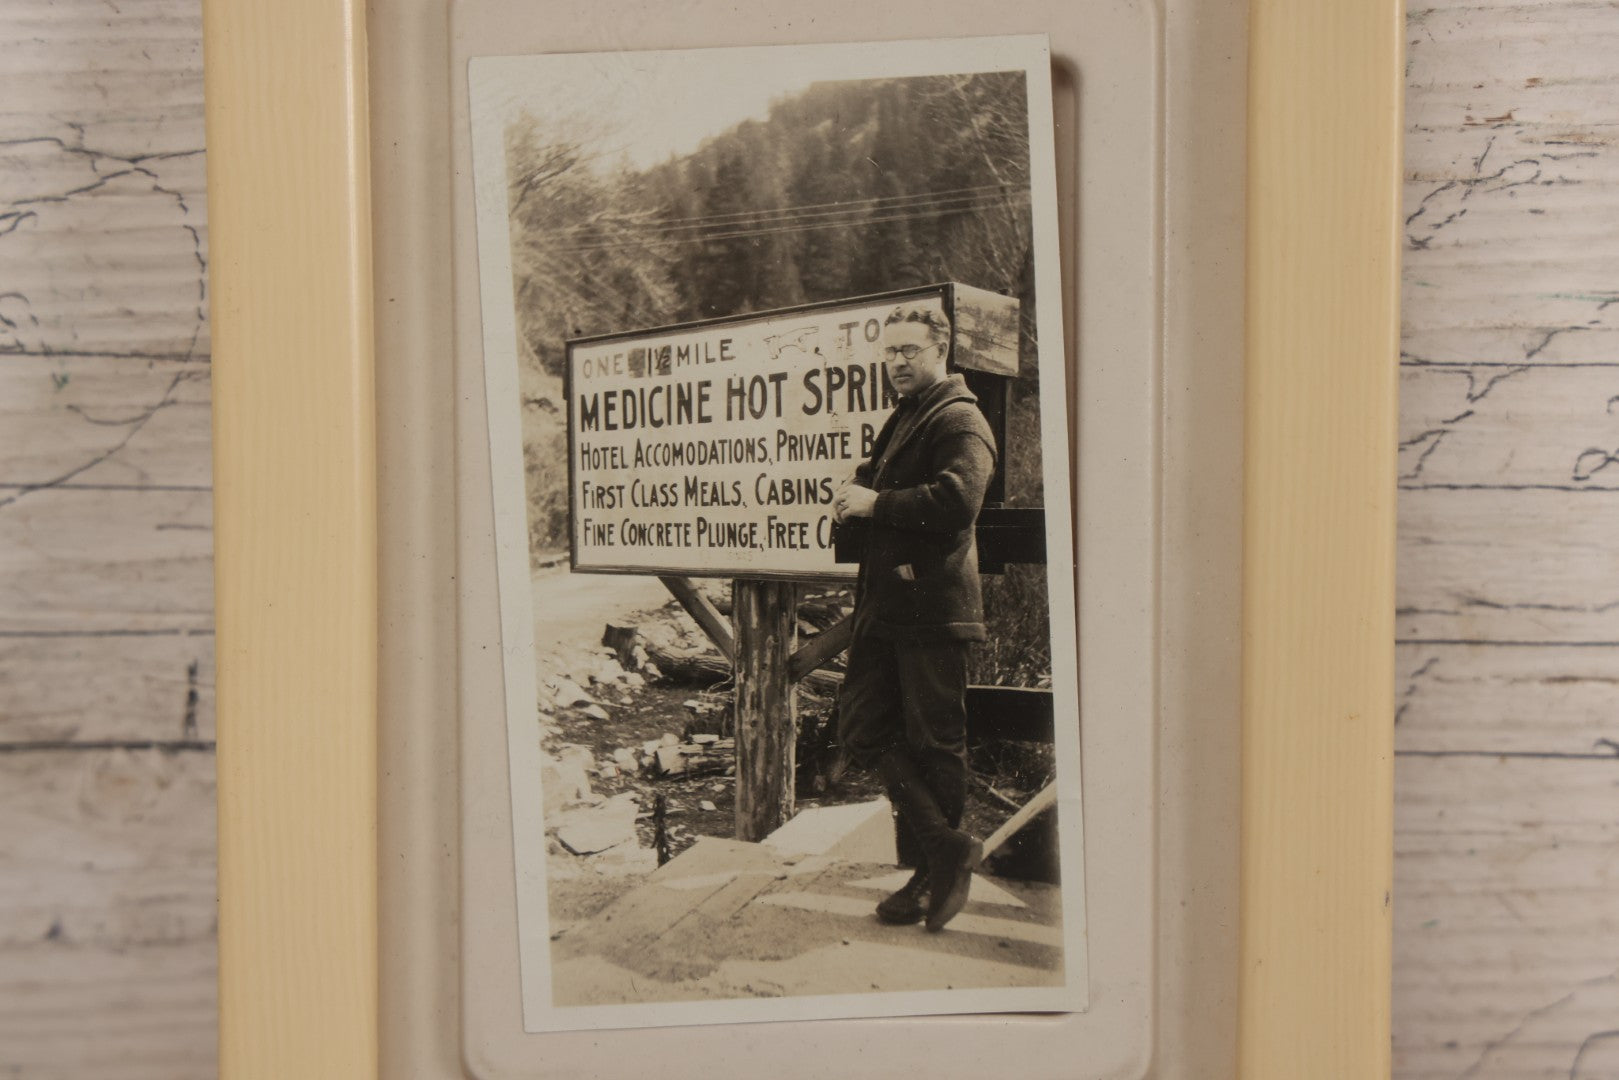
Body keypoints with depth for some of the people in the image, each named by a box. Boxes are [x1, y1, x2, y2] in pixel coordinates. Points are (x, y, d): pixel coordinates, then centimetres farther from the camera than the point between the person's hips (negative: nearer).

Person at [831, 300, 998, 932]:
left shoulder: (960, 421, -7)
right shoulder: (902, 420, 23)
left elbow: (958, 499, -24)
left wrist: (877, 503, -15)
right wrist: (857, 497, 12)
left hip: (933, 605, -9)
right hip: (886, 603, 9)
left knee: (934, 742, 0)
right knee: (861, 727, 5)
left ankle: (932, 873, 13)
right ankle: (947, 850, 11)